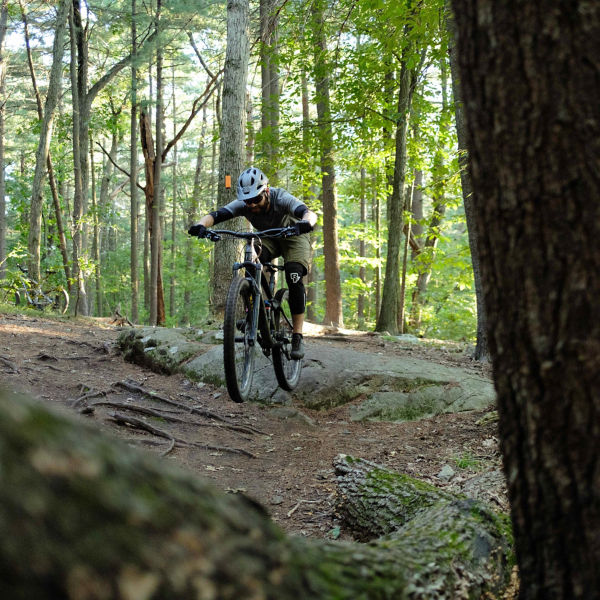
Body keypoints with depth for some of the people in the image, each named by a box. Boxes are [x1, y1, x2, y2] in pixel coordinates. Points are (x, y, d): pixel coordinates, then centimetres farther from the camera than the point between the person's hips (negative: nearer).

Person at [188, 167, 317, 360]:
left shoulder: (281, 198, -36)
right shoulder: (244, 204, -27)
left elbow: (309, 213, -52)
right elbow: (215, 215, -39)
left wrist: (306, 223, -77)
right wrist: (201, 225, -62)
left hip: (293, 237, -3)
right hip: (266, 237, 3)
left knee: (294, 277, -26)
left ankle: (297, 337, -20)